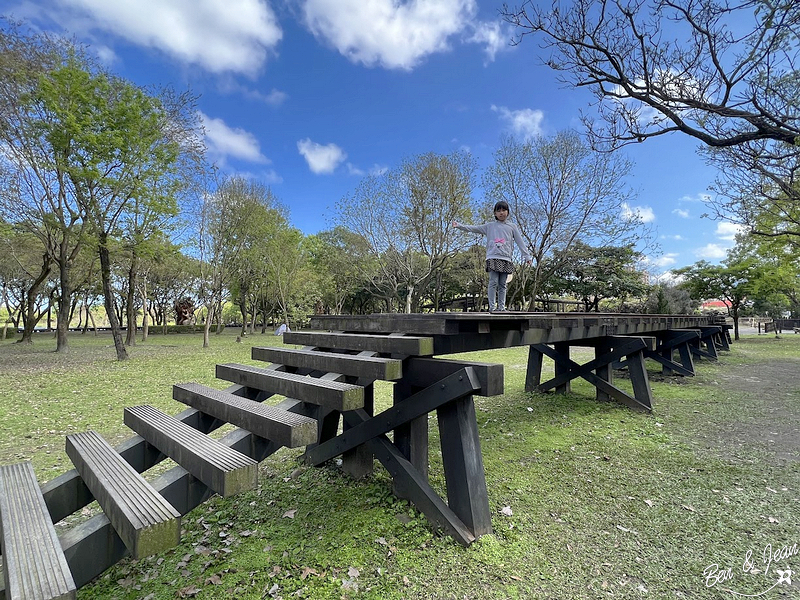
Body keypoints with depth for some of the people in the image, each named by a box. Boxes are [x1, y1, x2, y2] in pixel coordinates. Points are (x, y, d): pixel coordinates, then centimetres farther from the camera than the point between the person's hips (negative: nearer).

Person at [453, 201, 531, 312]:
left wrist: (527, 256, 7)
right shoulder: (490, 226, 14)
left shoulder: (512, 227, 16)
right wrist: (459, 225, 3)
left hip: (506, 259, 2)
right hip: (492, 258, -1)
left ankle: (501, 307, 7)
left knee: (503, 285, 3)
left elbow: (520, 242, 13)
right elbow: (474, 228, 11)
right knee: (493, 283, -9)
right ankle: (492, 306, -7)